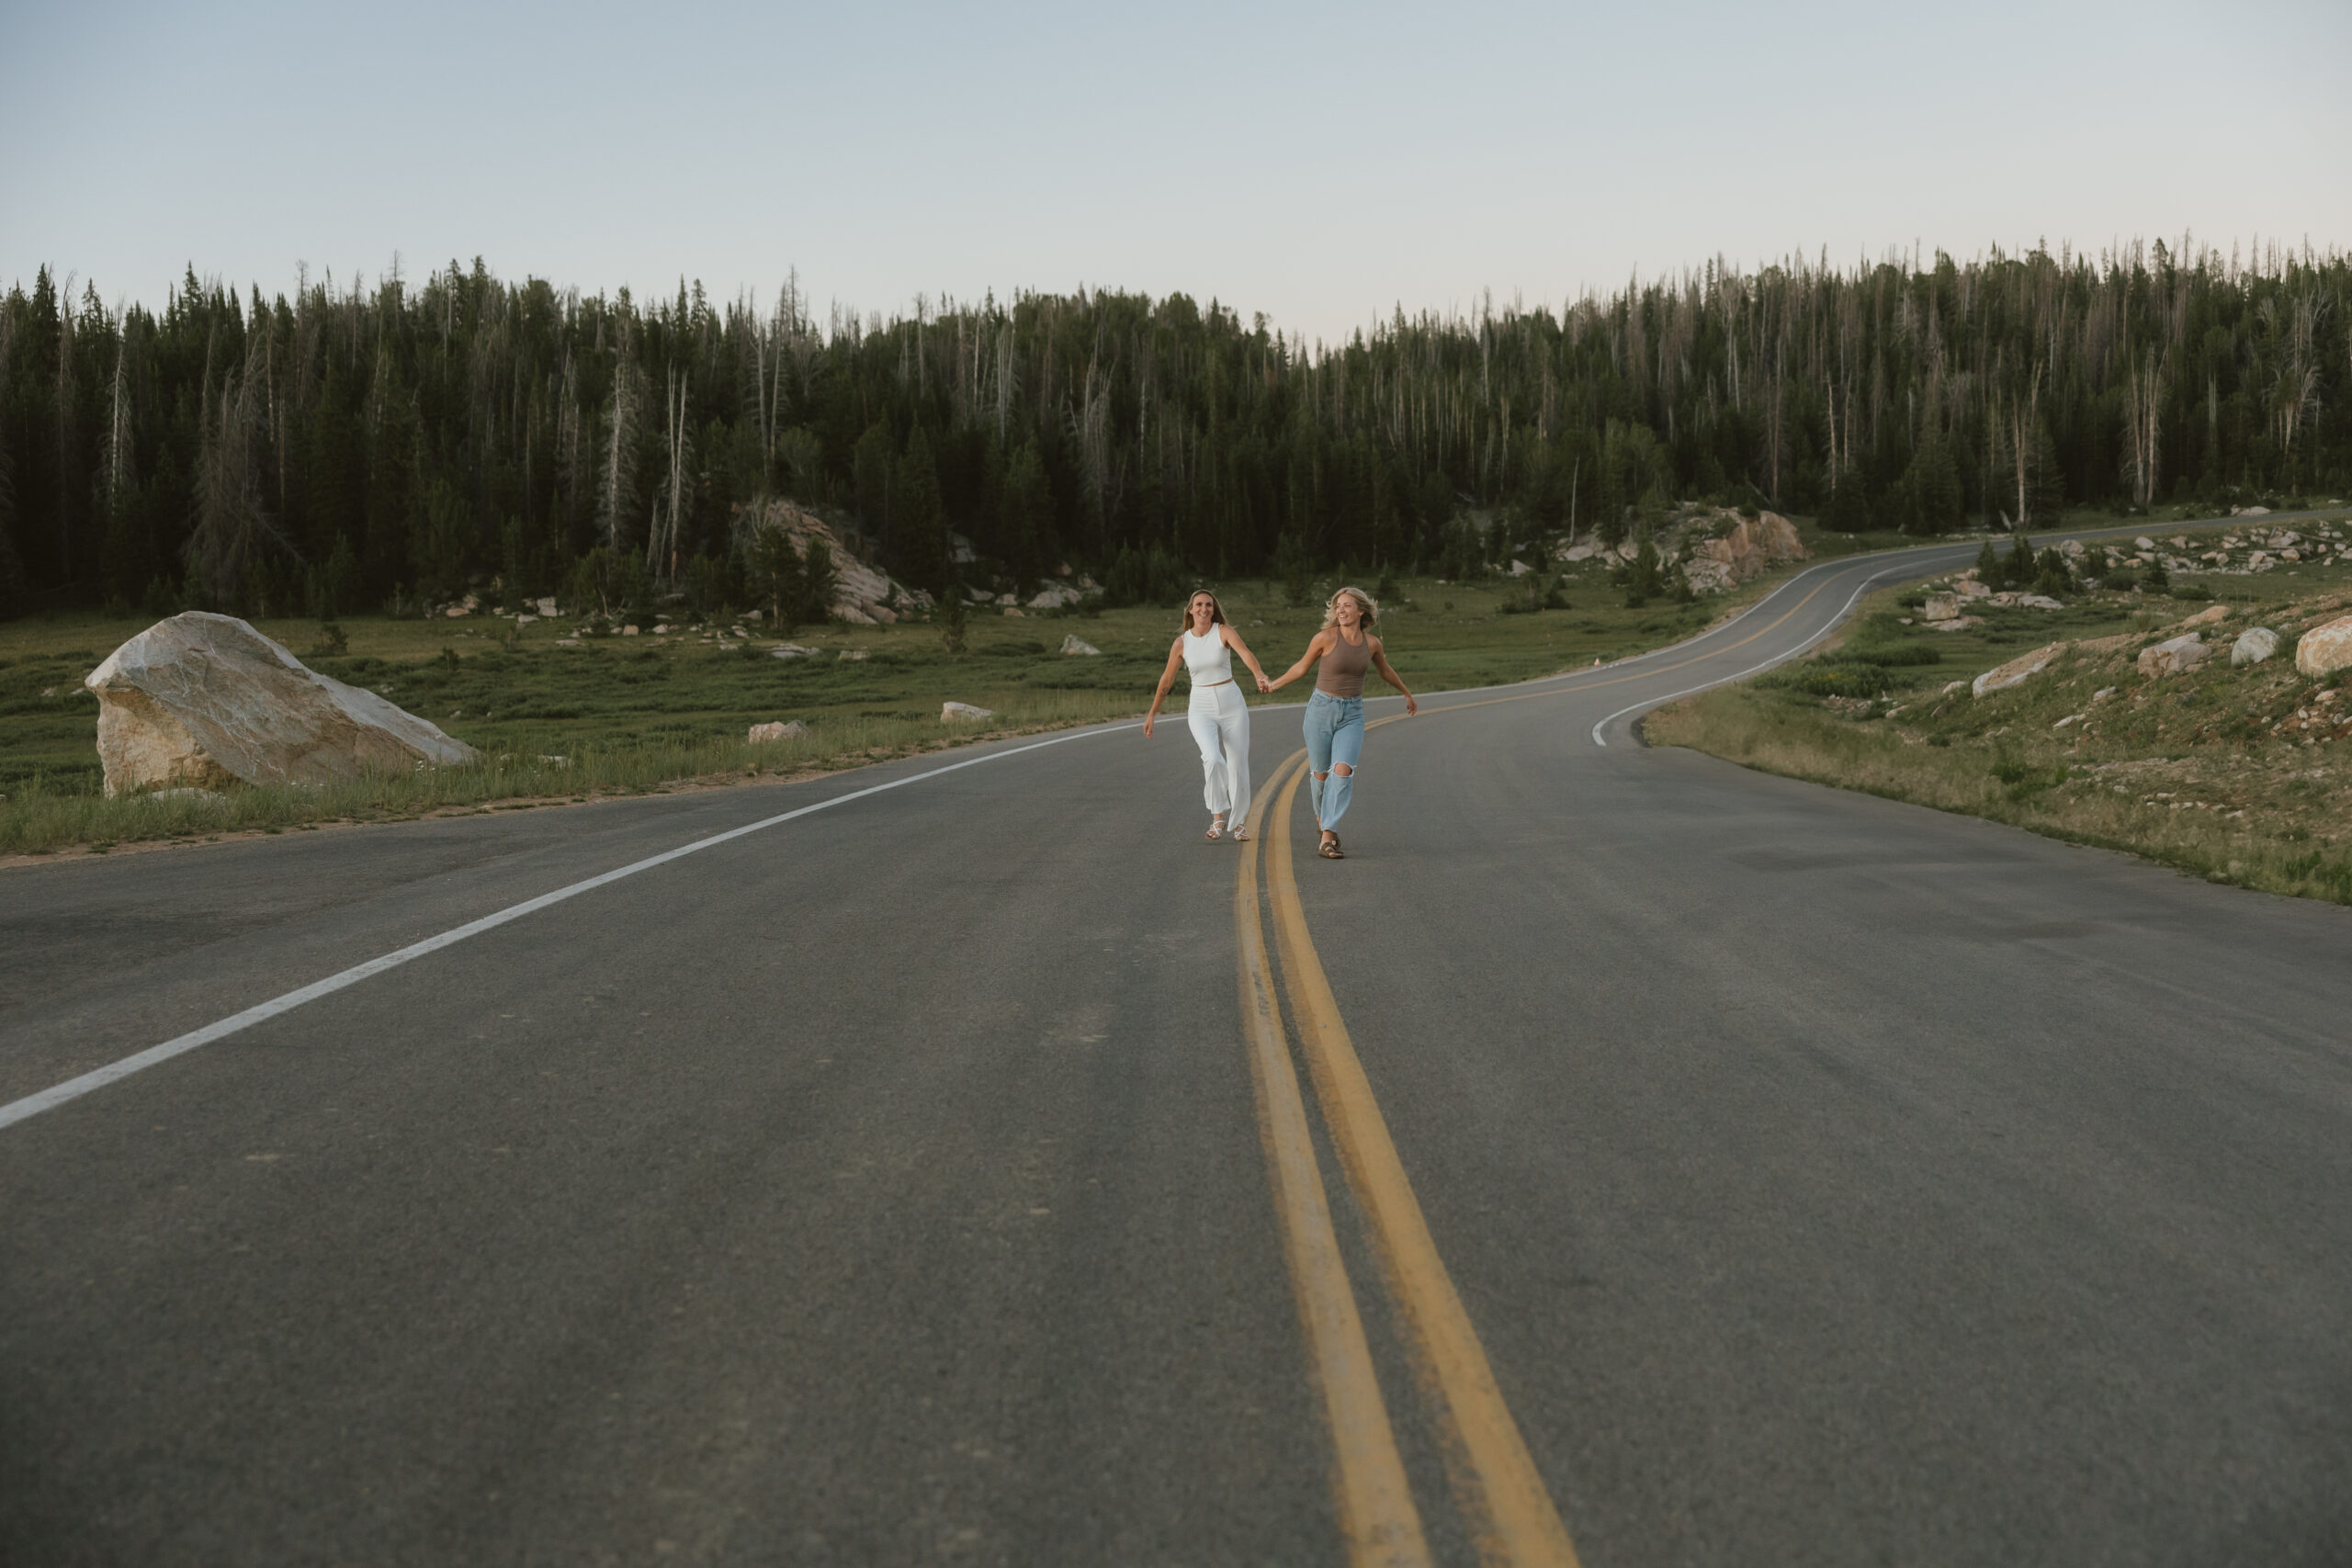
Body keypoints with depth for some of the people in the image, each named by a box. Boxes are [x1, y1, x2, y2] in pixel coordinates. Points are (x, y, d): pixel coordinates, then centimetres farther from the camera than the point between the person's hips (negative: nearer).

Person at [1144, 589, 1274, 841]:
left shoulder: (1224, 631, -8)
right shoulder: (1181, 643, -1)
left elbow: (1246, 653, -27)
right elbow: (1167, 679, 8)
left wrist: (1260, 676, -47)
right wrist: (1152, 714, 12)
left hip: (1232, 704, 0)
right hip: (1201, 709, 0)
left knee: (1238, 765, 4)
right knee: (1213, 758, -25)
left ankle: (1239, 822, 25)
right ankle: (1218, 817, -8)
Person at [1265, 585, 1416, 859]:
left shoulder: (1371, 642, -1)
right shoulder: (1326, 636, -11)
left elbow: (1385, 671, 19)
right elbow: (1302, 666, 5)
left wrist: (1408, 694, 33)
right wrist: (1274, 685, 14)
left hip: (1352, 715, 2)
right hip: (1322, 710, -1)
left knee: (1343, 772, -18)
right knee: (1322, 773, 8)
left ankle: (1327, 840, -18)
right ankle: (1322, 814, 42)